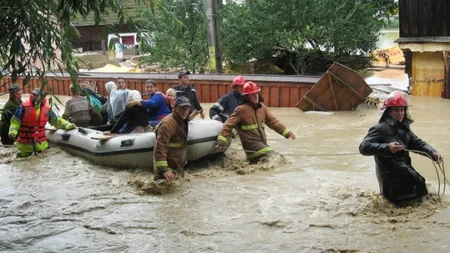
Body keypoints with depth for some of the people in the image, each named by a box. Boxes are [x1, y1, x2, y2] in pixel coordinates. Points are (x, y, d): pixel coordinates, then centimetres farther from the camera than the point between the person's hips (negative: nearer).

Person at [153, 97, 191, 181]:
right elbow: (160, 148, -30)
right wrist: (163, 169, -36)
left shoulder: (182, 122, 8)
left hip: (176, 168, 10)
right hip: (166, 168, -10)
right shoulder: (168, 124, -23)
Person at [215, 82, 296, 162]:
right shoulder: (241, 109, -12)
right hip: (251, 144, -7)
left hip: (262, 143, 8)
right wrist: (221, 141, -25)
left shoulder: (262, 107, 8)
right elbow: (228, 125, -14)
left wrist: (287, 133, 10)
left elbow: (273, 121, 14)